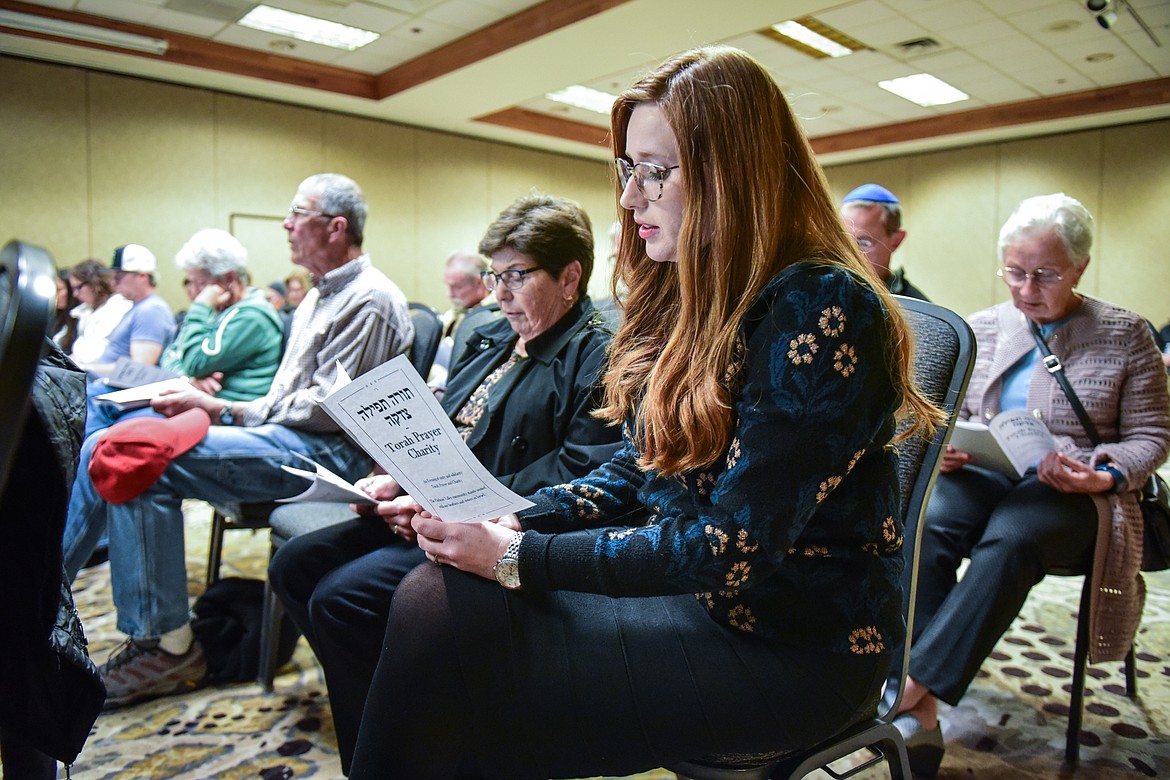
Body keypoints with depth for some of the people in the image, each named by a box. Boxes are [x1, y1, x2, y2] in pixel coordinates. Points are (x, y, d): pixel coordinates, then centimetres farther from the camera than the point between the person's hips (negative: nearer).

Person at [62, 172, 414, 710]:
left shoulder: (371, 300, -11)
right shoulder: (320, 297, 22)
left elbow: (327, 408, -17)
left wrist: (221, 410, -11)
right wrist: (218, 408, 6)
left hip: (324, 450, -10)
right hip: (285, 435, 10)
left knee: (146, 462, -24)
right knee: (102, 448, 1)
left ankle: (166, 645, -12)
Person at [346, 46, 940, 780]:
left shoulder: (819, 308, -20)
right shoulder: (688, 301, 6)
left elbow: (732, 546, -23)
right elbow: (638, 472, 10)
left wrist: (519, 558, -21)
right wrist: (514, 521, -6)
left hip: (798, 644, -7)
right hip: (692, 591, 7)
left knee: (442, 620, -18)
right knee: (436, 599, -11)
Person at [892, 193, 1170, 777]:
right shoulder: (980, 329, 13)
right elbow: (953, 416, 17)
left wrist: (1101, 477, -13)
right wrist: (944, 447, -7)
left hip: (1073, 494, -2)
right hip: (983, 475, 2)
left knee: (1009, 540, -38)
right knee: (927, 526, -33)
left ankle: (913, 690, -35)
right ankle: (922, 714, -32)